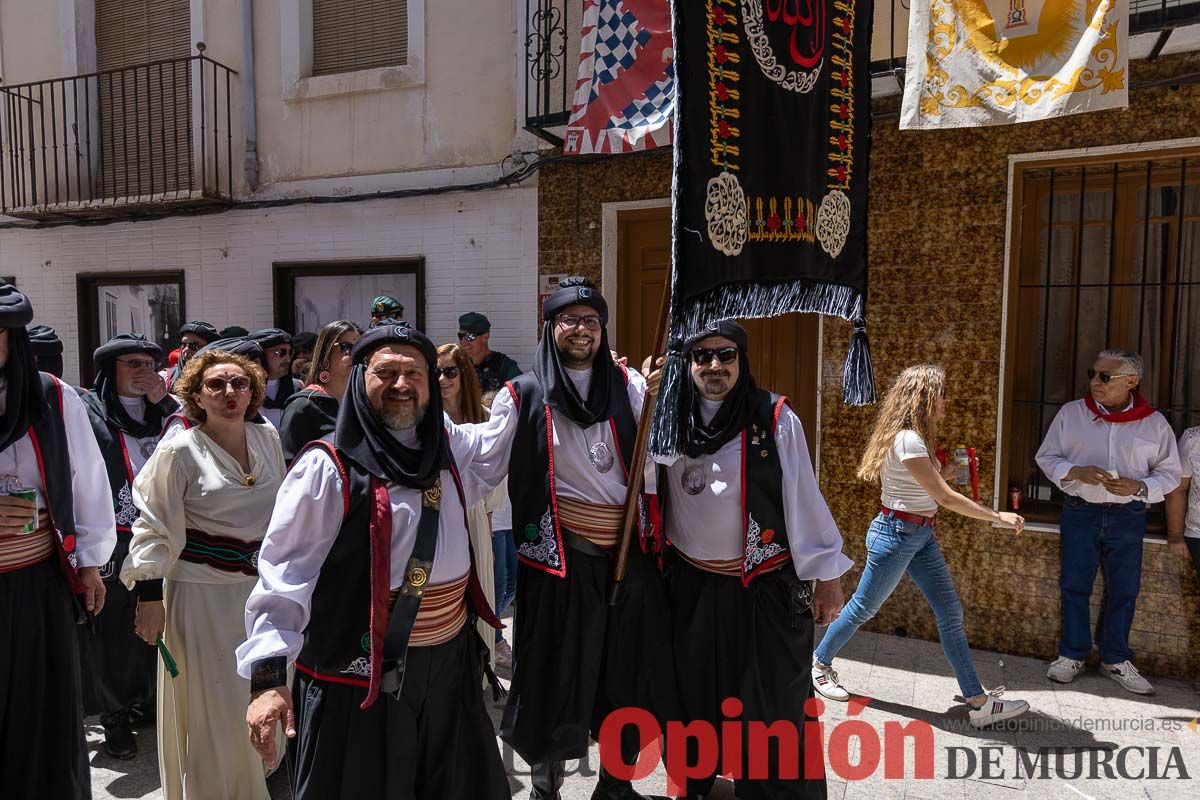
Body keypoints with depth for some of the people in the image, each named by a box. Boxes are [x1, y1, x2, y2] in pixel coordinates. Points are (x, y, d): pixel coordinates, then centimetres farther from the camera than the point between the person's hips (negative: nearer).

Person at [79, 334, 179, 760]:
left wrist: (164, 402, -5)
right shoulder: (88, 412, -4)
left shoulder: (161, 411, 11)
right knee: (112, 632, 5)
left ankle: (147, 701, 30)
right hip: (113, 542, -4)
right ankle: (115, 717, 22)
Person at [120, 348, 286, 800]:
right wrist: (149, 596, -11)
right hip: (202, 594, -4)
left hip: (261, 588, 5)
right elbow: (154, 528, -7)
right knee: (212, 711, 5)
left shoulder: (267, 439, 3)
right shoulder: (178, 452, -10)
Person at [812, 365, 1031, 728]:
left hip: (921, 536, 9)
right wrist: (997, 517, -17)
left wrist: (948, 469, 5)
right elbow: (945, 497, -23)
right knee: (864, 607, 7)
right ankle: (819, 663, 28)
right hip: (896, 534, -9)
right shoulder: (907, 440, -22)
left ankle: (978, 701, 12)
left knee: (950, 613, 6)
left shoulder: (916, 438, 9)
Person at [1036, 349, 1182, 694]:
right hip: (1080, 513, 0)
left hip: (1127, 517, 1)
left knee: (1124, 590, 10)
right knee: (1074, 585, 7)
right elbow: (1046, 457, 1)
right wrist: (1077, 472, -17)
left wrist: (1139, 487, -17)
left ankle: (1116, 660, 26)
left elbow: (1169, 473, 3)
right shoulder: (1071, 413, -4)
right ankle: (1072, 655, 21)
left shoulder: (1154, 422, -3)